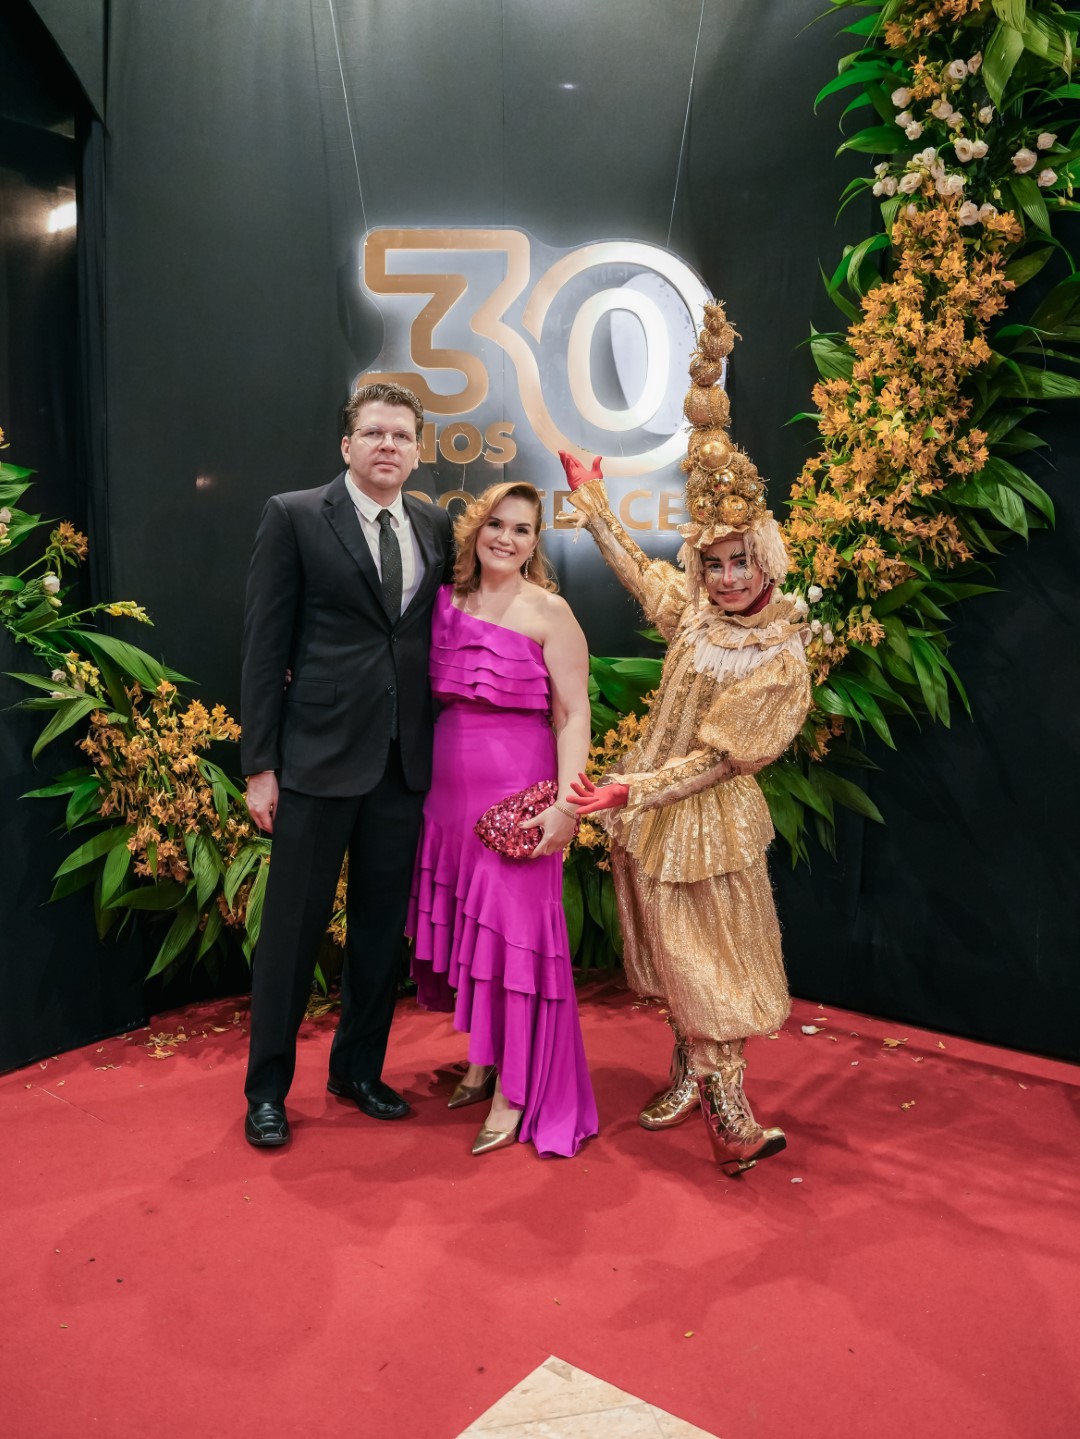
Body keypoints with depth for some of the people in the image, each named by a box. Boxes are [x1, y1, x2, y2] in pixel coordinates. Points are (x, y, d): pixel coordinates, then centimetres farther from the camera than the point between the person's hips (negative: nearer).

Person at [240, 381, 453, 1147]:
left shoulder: (437, 527, 9)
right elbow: (265, 647, -5)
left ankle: (359, 1070, 32)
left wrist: (442, 749, 5)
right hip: (319, 758, -4)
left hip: (406, 764, 4)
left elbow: (440, 632, 11)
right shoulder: (294, 516, -2)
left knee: (383, 926, 13)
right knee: (294, 926, 6)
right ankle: (268, 1088, 24)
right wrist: (260, 764, -8)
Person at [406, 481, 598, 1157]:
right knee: (464, 928, 13)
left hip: (517, 790, -5)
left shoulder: (549, 612, -5)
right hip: (449, 787, 5)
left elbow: (573, 715, -9)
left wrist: (567, 804, -17)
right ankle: (481, 1062, 31)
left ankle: (515, 1093, 12)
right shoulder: (448, 603, 9)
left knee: (512, 931, 0)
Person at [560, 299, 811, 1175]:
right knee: (675, 958, 17)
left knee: (711, 966, 5)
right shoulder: (694, 608, -2)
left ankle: (725, 1108, 18)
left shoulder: (782, 661, -17)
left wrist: (635, 788, -23)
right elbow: (637, 571, 15)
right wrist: (595, 506, 19)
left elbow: (717, 756, -18)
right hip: (650, 806, 6)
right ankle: (693, 1080, 33)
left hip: (706, 818, -5)